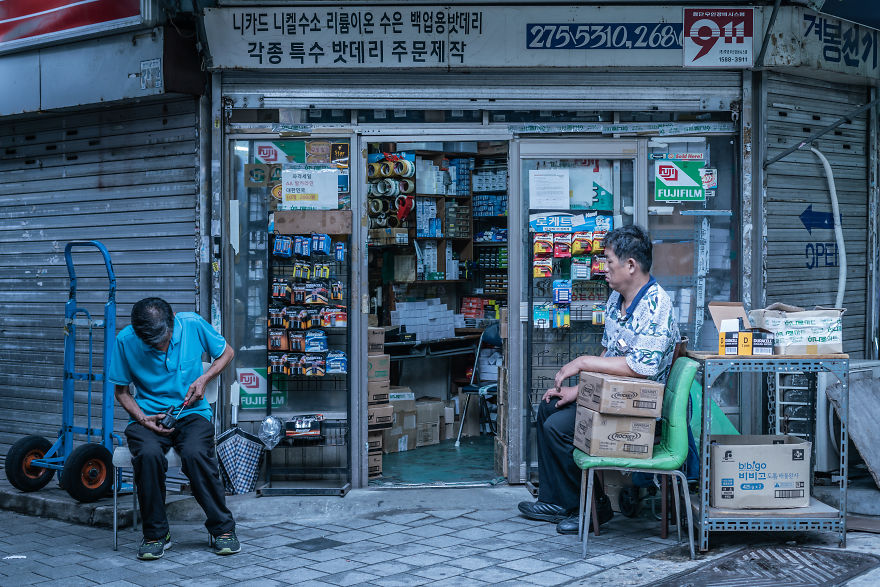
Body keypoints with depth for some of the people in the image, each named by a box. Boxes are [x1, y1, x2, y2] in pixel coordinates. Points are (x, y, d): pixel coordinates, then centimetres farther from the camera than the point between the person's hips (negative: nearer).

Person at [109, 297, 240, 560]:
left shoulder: (193, 325, -8)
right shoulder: (125, 340, -7)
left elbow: (226, 352, 10)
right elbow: (121, 390, 5)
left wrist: (203, 379, -7)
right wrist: (142, 418, -13)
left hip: (192, 413, 0)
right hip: (149, 416, 0)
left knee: (195, 453, -33)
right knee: (149, 455, -34)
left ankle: (223, 528, -15)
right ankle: (156, 534, -15)